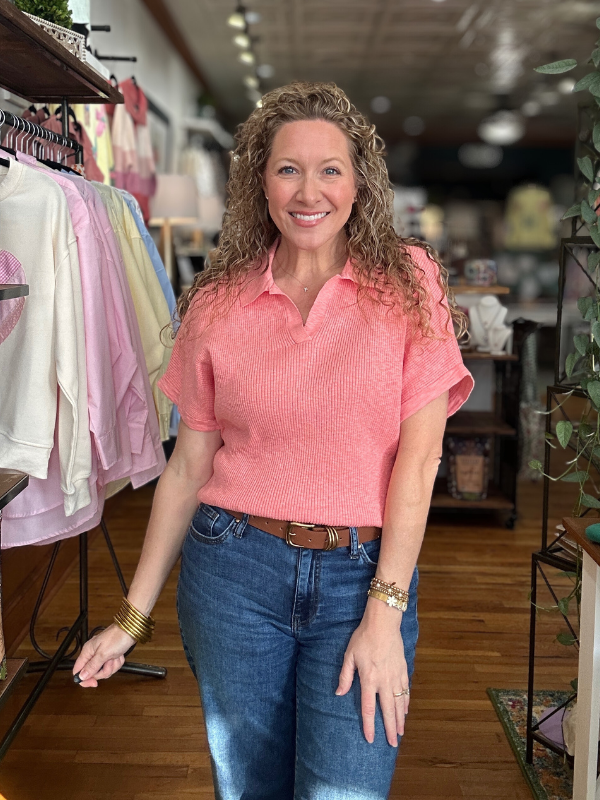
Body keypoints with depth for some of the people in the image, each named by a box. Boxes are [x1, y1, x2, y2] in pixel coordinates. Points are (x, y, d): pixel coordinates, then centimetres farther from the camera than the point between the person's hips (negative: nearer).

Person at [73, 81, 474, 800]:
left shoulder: (407, 283, -1)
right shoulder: (219, 303, 3)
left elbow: (418, 453, -6)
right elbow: (189, 464, 6)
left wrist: (384, 613, -11)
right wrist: (134, 614, 7)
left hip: (365, 575, -1)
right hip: (235, 568, 2)